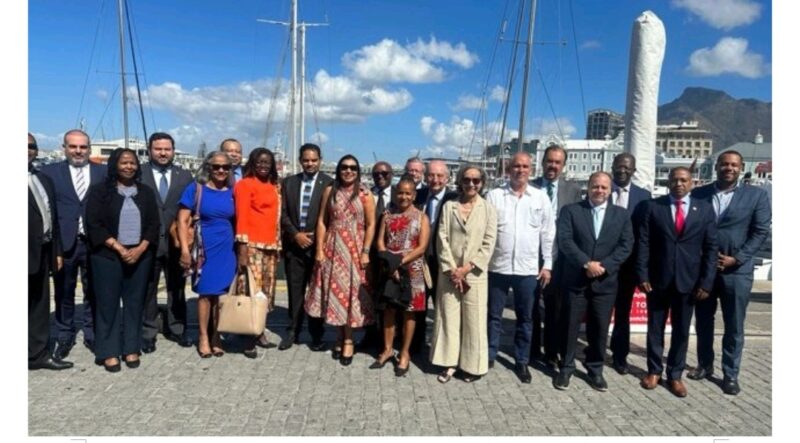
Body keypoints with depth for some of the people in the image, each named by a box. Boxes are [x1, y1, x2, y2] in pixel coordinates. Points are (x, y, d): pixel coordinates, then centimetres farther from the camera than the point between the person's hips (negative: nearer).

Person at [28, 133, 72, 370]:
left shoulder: (44, 180, 16)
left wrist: (56, 251, 15)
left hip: (43, 252, 7)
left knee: (40, 305, 13)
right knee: (27, 306, 0)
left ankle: (38, 354, 22)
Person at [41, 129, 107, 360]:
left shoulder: (104, 173, 5)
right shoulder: (50, 172, 4)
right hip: (63, 243, 0)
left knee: (93, 292, 10)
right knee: (64, 294, 11)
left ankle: (92, 335, 24)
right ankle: (64, 337, 25)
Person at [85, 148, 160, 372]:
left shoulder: (146, 192, 9)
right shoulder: (99, 190, 1)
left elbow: (154, 224, 6)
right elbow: (94, 224, -6)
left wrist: (140, 248, -9)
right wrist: (119, 248, -14)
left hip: (140, 256, 3)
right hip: (108, 256, -2)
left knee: (135, 303, 6)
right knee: (108, 304, 2)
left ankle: (131, 349, 16)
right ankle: (109, 352, 11)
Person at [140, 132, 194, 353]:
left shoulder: (185, 176, 6)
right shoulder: (138, 174, -1)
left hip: (176, 242, 2)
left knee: (177, 288, 12)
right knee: (148, 290, 7)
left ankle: (176, 329, 26)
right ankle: (148, 332, 19)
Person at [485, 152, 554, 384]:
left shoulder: (541, 197, 2)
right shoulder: (494, 195, -1)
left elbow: (547, 233, 4)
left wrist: (547, 264, 2)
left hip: (528, 269, 1)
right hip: (497, 267, -1)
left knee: (525, 318, 12)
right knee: (494, 316, 10)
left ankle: (521, 361, 26)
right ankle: (489, 356, 25)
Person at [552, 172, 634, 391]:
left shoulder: (621, 214, 8)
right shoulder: (571, 210, 0)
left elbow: (626, 245, 0)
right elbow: (565, 241, -10)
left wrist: (604, 265, -13)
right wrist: (587, 263, -19)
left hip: (606, 281, 2)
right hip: (575, 279, -2)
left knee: (600, 328, 9)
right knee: (570, 326, 6)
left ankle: (595, 369, 25)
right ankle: (566, 368, 20)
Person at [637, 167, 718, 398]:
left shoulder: (705, 209, 2)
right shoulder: (653, 206, -1)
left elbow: (711, 247, 0)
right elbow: (643, 244, -3)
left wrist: (706, 282, -5)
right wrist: (642, 275, -10)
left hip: (688, 280, 1)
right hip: (657, 278, -1)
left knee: (681, 331, 10)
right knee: (655, 328, 11)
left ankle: (675, 375, 24)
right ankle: (654, 370, 26)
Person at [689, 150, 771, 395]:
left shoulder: (757, 195, 1)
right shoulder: (698, 194, 4)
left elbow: (760, 232, -3)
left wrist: (736, 259, -11)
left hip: (737, 271, -1)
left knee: (734, 327, 5)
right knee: (703, 322, 12)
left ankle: (730, 374, 18)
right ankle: (705, 365, 28)